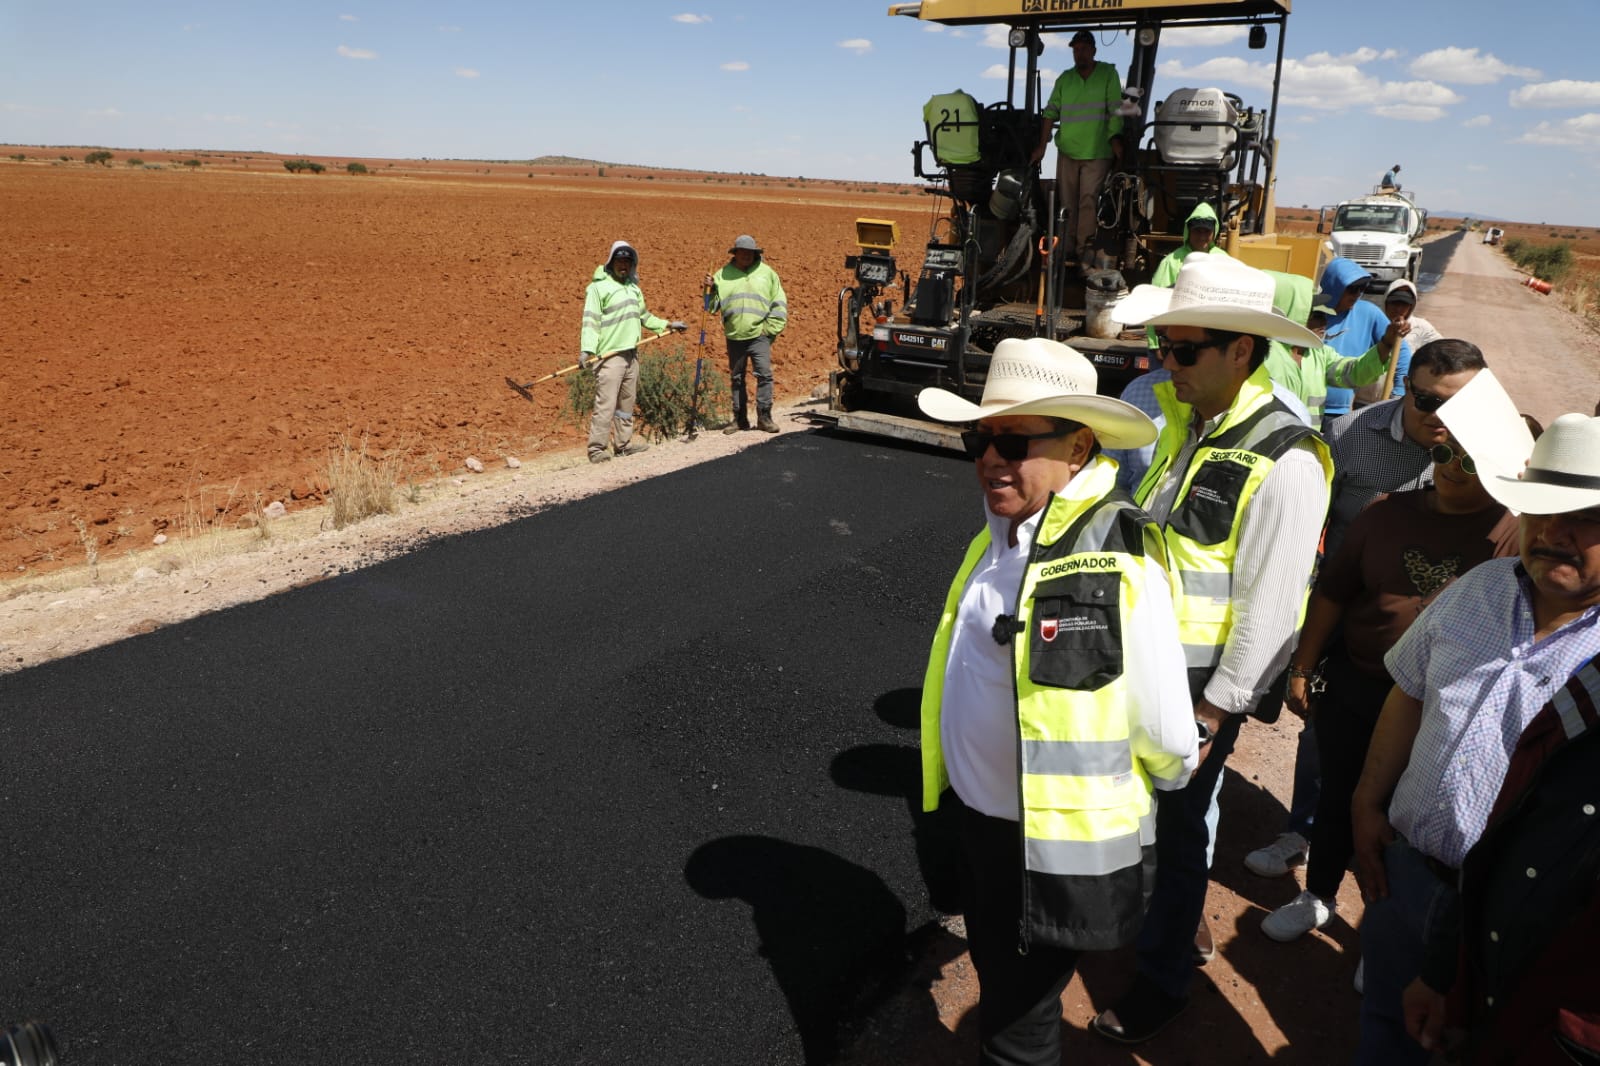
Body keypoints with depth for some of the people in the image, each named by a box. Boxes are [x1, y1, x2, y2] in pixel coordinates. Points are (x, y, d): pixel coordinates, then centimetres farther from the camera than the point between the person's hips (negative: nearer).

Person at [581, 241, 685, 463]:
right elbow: (590, 321, -12)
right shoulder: (598, 287, -5)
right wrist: (587, 350, -22)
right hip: (609, 355, -7)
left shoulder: (634, 287, 18)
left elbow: (644, 316, 30)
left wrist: (667, 325, 27)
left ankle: (623, 443, 18)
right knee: (605, 403, -11)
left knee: (627, 402, 11)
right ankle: (596, 448, -8)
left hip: (631, 353, 7)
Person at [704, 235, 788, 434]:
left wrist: (770, 328, 0)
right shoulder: (724, 274, 9)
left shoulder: (766, 273, 7)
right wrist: (711, 289, -13)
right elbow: (714, 304, 6)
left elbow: (779, 304, 8)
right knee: (736, 378, 8)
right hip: (734, 336, 2)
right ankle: (740, 418, 17)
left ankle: (764, 417, -4)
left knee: (764, 373, -12)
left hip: (759, 335, -2)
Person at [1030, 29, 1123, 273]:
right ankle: (1068, 244, 17)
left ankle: (1085, 247, -2)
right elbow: (1050, 112, 7)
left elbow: (1116, 110, -5)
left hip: (1097, 152, -3)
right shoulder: (1065, 78, 10)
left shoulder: (1108, 74, 2)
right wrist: (1042, 145, 1)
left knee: (1089, 200, -8)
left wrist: (1115, 139, -15)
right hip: (1067, 150, 4)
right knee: (1066, 199, 6)